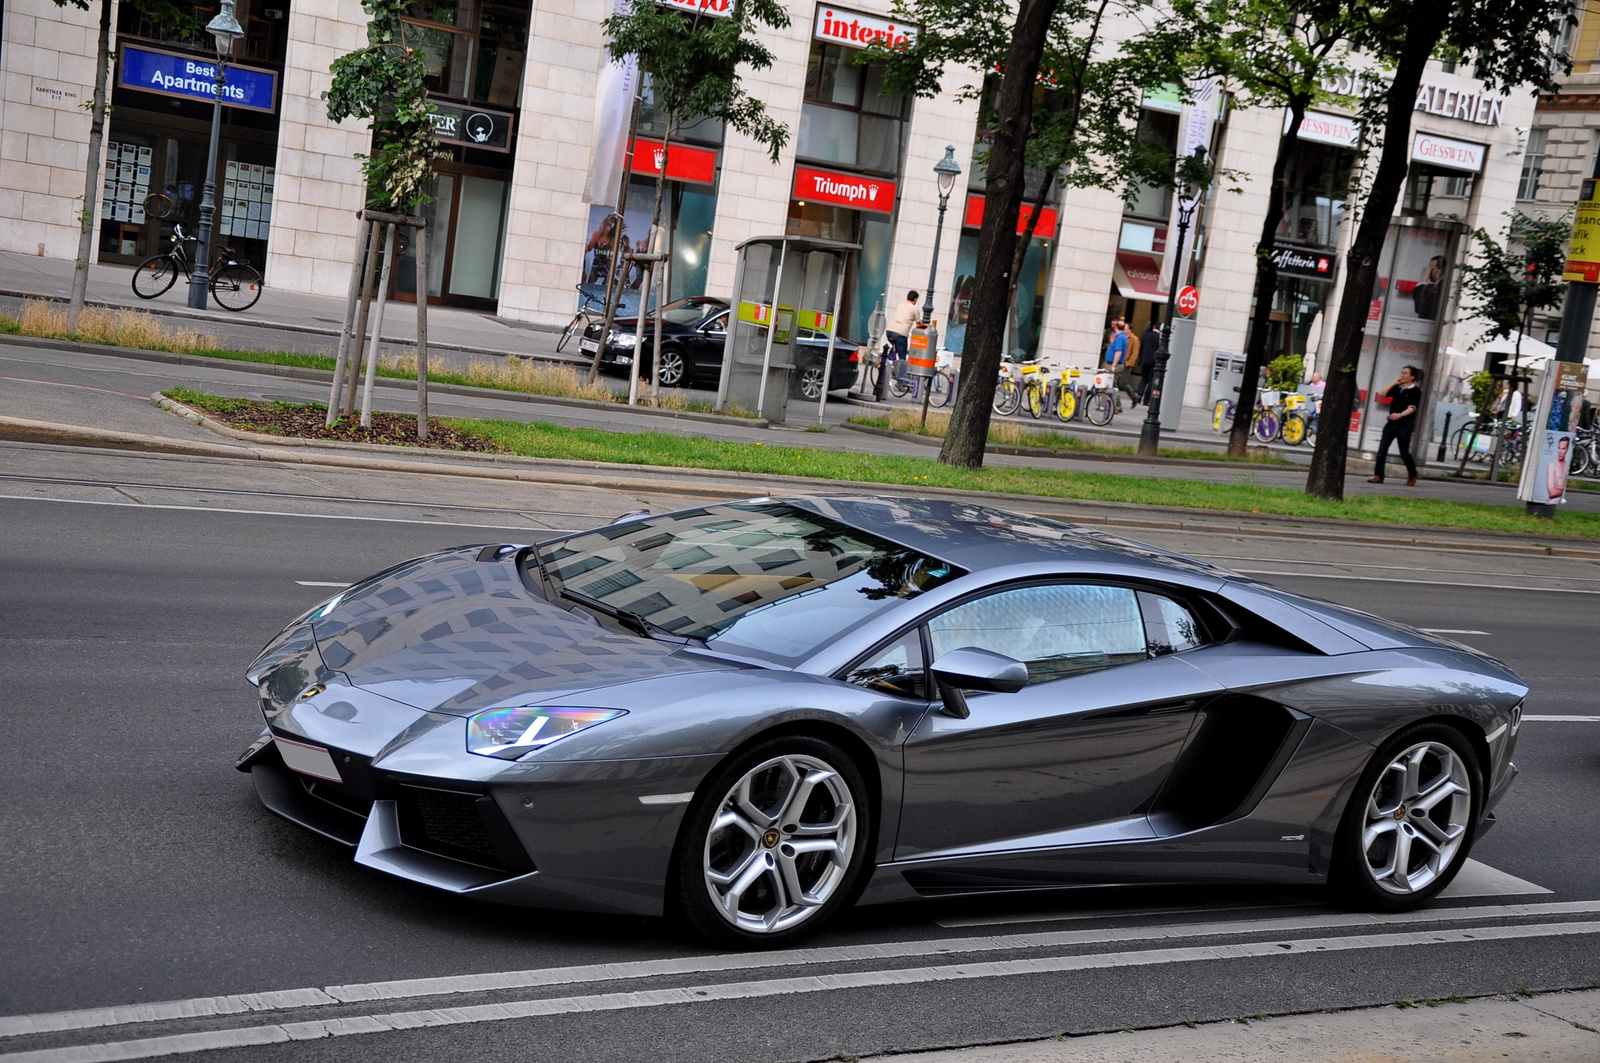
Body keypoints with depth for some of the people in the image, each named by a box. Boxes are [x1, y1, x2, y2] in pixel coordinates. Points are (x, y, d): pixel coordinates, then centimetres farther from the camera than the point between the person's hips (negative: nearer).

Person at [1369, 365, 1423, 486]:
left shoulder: (1415, 391, -5)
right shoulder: (1397, 388, 11)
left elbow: (1412, 407, -18)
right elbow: (1381, 394, 4)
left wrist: (1400, 415, -35)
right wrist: (1394, 383, 0)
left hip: (1404, 425, -5)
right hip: (1391, 423, 5)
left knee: (1404, 453, 2)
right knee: (1382, 449, -5)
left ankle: (1412, 476, 22)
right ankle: (1378, 476, -5)